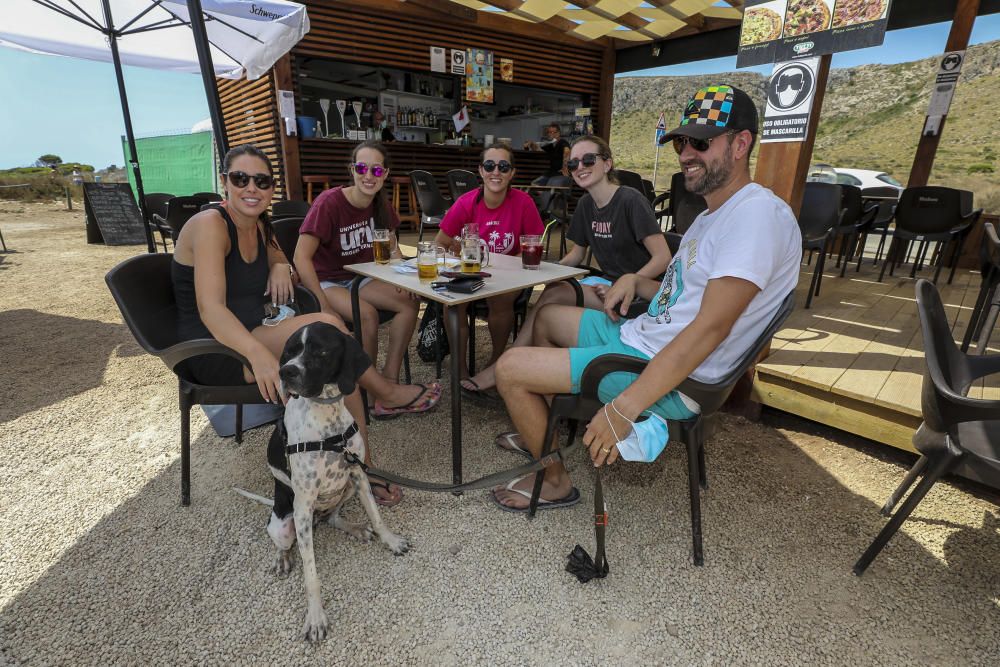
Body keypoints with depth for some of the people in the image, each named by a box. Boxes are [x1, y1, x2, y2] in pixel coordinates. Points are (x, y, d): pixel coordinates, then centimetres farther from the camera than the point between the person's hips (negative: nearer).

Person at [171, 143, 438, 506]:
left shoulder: (260, 227, 9)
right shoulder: (210, 224, -15)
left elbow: (286, 274, 23)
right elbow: (210, 309, -27)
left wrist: (281, 268, -3)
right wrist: (259, 353, -44)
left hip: (251, 337, 8)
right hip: (213, 351, -8)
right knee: (325, 325, -27)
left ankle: (361, 468, -10)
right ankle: (387, 392, -9)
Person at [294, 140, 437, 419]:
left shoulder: (380, 204, 0)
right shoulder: (329, 203, -20)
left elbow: (392, 247, 11)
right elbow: (301, 257, -24)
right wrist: (325, 306, -30)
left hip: (359, 279, 6)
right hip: (325, 282, -6)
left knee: (410, 301, -17)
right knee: (367, 313, -32)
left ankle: (388, 382, -14)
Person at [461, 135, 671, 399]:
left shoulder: (631, 201, -12)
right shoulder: (586, 204, 9)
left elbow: (663, 258, -14)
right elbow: (576, 255, 16)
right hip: (606, 283, 6)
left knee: (555, 295, -26)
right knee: (552, 290, -23)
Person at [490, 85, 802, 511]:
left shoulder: (758, 214, -19)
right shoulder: (712, 216, 15)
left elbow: (710, 328, -28)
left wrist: (624, 408, -31)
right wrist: (634, 282, 1)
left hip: (672, 378, -11)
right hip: (639, 333, 11)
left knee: (510, 368, -14)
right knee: (547, 318, 24)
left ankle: (554, 481, 8)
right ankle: (545, 432, 28)